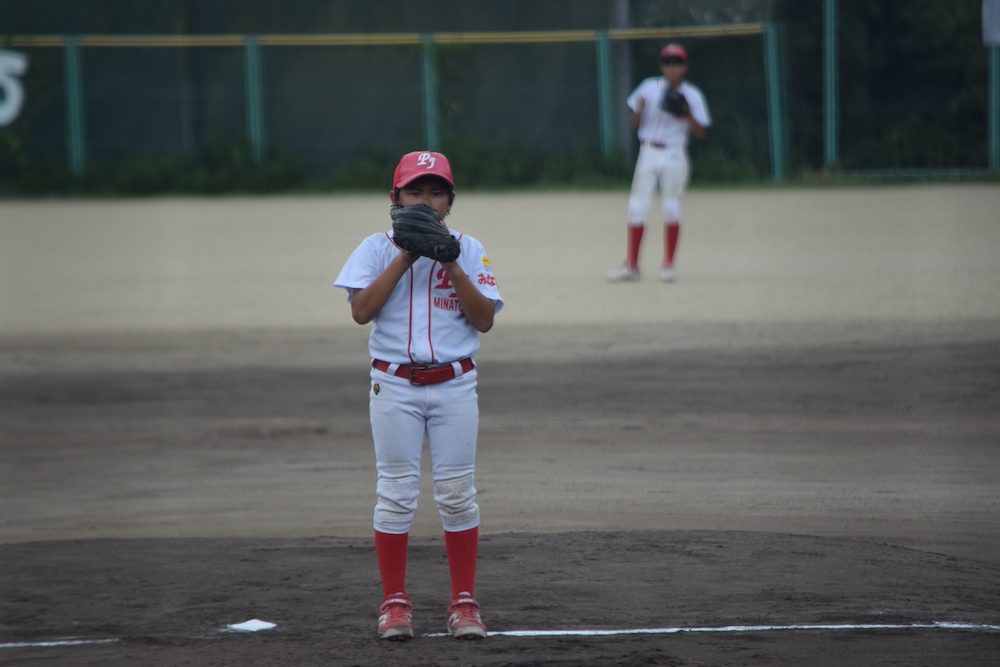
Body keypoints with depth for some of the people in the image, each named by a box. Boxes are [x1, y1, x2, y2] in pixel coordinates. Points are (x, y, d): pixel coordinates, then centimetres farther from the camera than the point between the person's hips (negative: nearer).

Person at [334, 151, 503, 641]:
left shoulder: (468, 250, 5)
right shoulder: (378, 249, 3)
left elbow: (485, 319, -4)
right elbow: (361, 310, -11)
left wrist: (453, 267, -13)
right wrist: (404, 258, -13)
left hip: (454, 384, 1)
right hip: (395, 384, -1)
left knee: (457, 493, 1)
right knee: (395, 494, -1)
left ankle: (463, 601, 8)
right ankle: (394, 603, 6)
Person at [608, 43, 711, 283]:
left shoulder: (692, 96, 0)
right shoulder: (649, 88, 3)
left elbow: (700, 133, -2)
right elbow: (634, 124, 4)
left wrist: (687, 115, -19)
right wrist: (639, 109, -17)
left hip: (674, 157, -1)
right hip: (648, 153, 1)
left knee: (671, 209, 0)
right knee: (636, 207, -2)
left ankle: (668, 266, 11)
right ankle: (631, 265, 3)